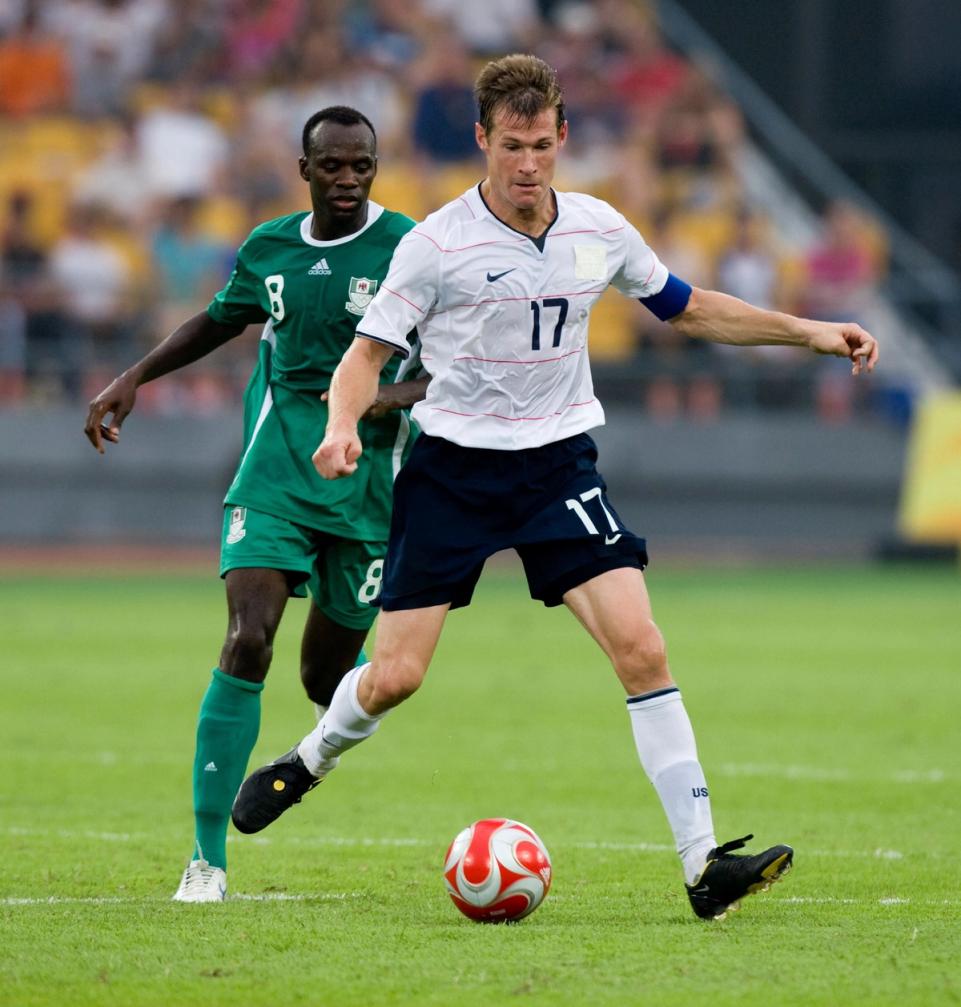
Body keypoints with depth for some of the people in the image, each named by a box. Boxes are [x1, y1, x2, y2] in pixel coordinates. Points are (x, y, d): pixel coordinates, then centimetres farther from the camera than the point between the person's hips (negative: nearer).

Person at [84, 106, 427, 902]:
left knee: (326, 679, 8)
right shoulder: (268, 249, 5)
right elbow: (222, 320, 25)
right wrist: (135, 378, 19)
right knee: (247, 643, -18)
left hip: (368, 484, -1)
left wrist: (392, 397, -23)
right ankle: (207, 858, -14)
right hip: (274, 476, 1)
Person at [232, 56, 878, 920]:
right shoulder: (438, 244, -11)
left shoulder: (599, 230, 1)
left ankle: (703, 864, -15)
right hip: (453, 465, -2)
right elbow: (369, 352, -6)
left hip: (559, 461, 2)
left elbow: (689, 309, 17)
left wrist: (809, 332, 11)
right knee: (394, 678, -4)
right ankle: (310, 760, 32)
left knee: (640, 646, -15)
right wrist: (344, 425, -27)